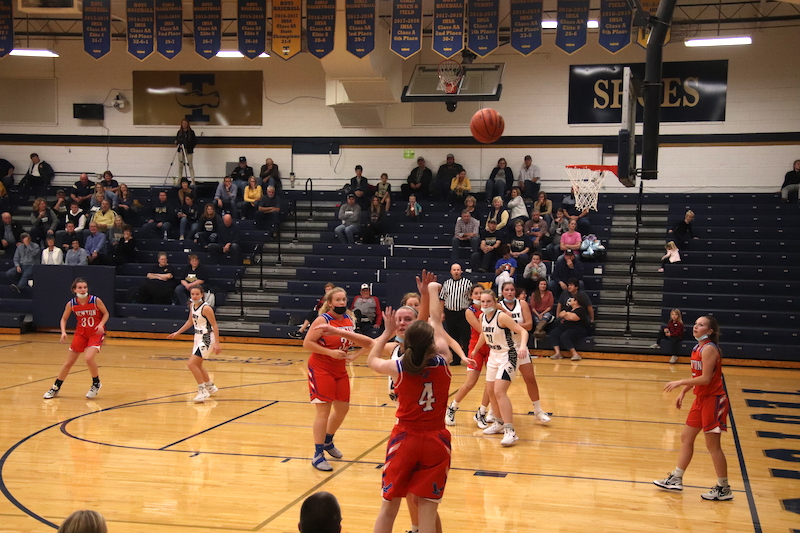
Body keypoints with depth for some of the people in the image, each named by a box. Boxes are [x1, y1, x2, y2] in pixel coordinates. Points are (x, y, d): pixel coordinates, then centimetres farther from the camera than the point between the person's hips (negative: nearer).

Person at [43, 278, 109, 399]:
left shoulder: (96, 300, -17)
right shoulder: (71, 304, -9)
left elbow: (106, 313, -3)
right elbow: (64, 319, 4)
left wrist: (101, 325, -21)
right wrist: (63, 332, -13)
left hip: (96, 333, -3)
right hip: (80, 333, 3)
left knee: (88, 357, -26)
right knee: (68, 363, 7)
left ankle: (96, 384, -1)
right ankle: (56, 388, 26)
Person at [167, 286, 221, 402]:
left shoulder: (206, 308, -20)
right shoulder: (192, 305, 4)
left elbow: (214, 325, -18)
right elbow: (190, 321, 19)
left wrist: (216, 343, -23)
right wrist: (177, 333, 21)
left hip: (206, 339, -9)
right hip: (198, 337, 9)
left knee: (191, 364, -16)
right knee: (197, 365, 20)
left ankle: (203, 391, -7)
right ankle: (210, 386, 40)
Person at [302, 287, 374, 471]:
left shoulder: (348, 319, 4)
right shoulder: (323, 320, -16)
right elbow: (307, 343, -20)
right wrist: (330, 352, -24)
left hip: (340, 370, 7)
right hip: (321, 369, -7)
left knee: (343, 408, 14)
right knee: (323, 410, -8)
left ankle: (328, 441, 40)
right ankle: (318, 455, 1)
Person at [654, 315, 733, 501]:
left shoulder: (709, 349, -19)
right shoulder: (698, 348, 9)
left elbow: (705, 378, -24)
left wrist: (680, 382, -21)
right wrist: (683, 392, 12)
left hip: (713, 400, -10)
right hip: (701, 399, 10)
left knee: (713, 445, -2)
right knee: (686, 438, 15)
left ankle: (724, 489, 9)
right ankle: (676, 479, 26)